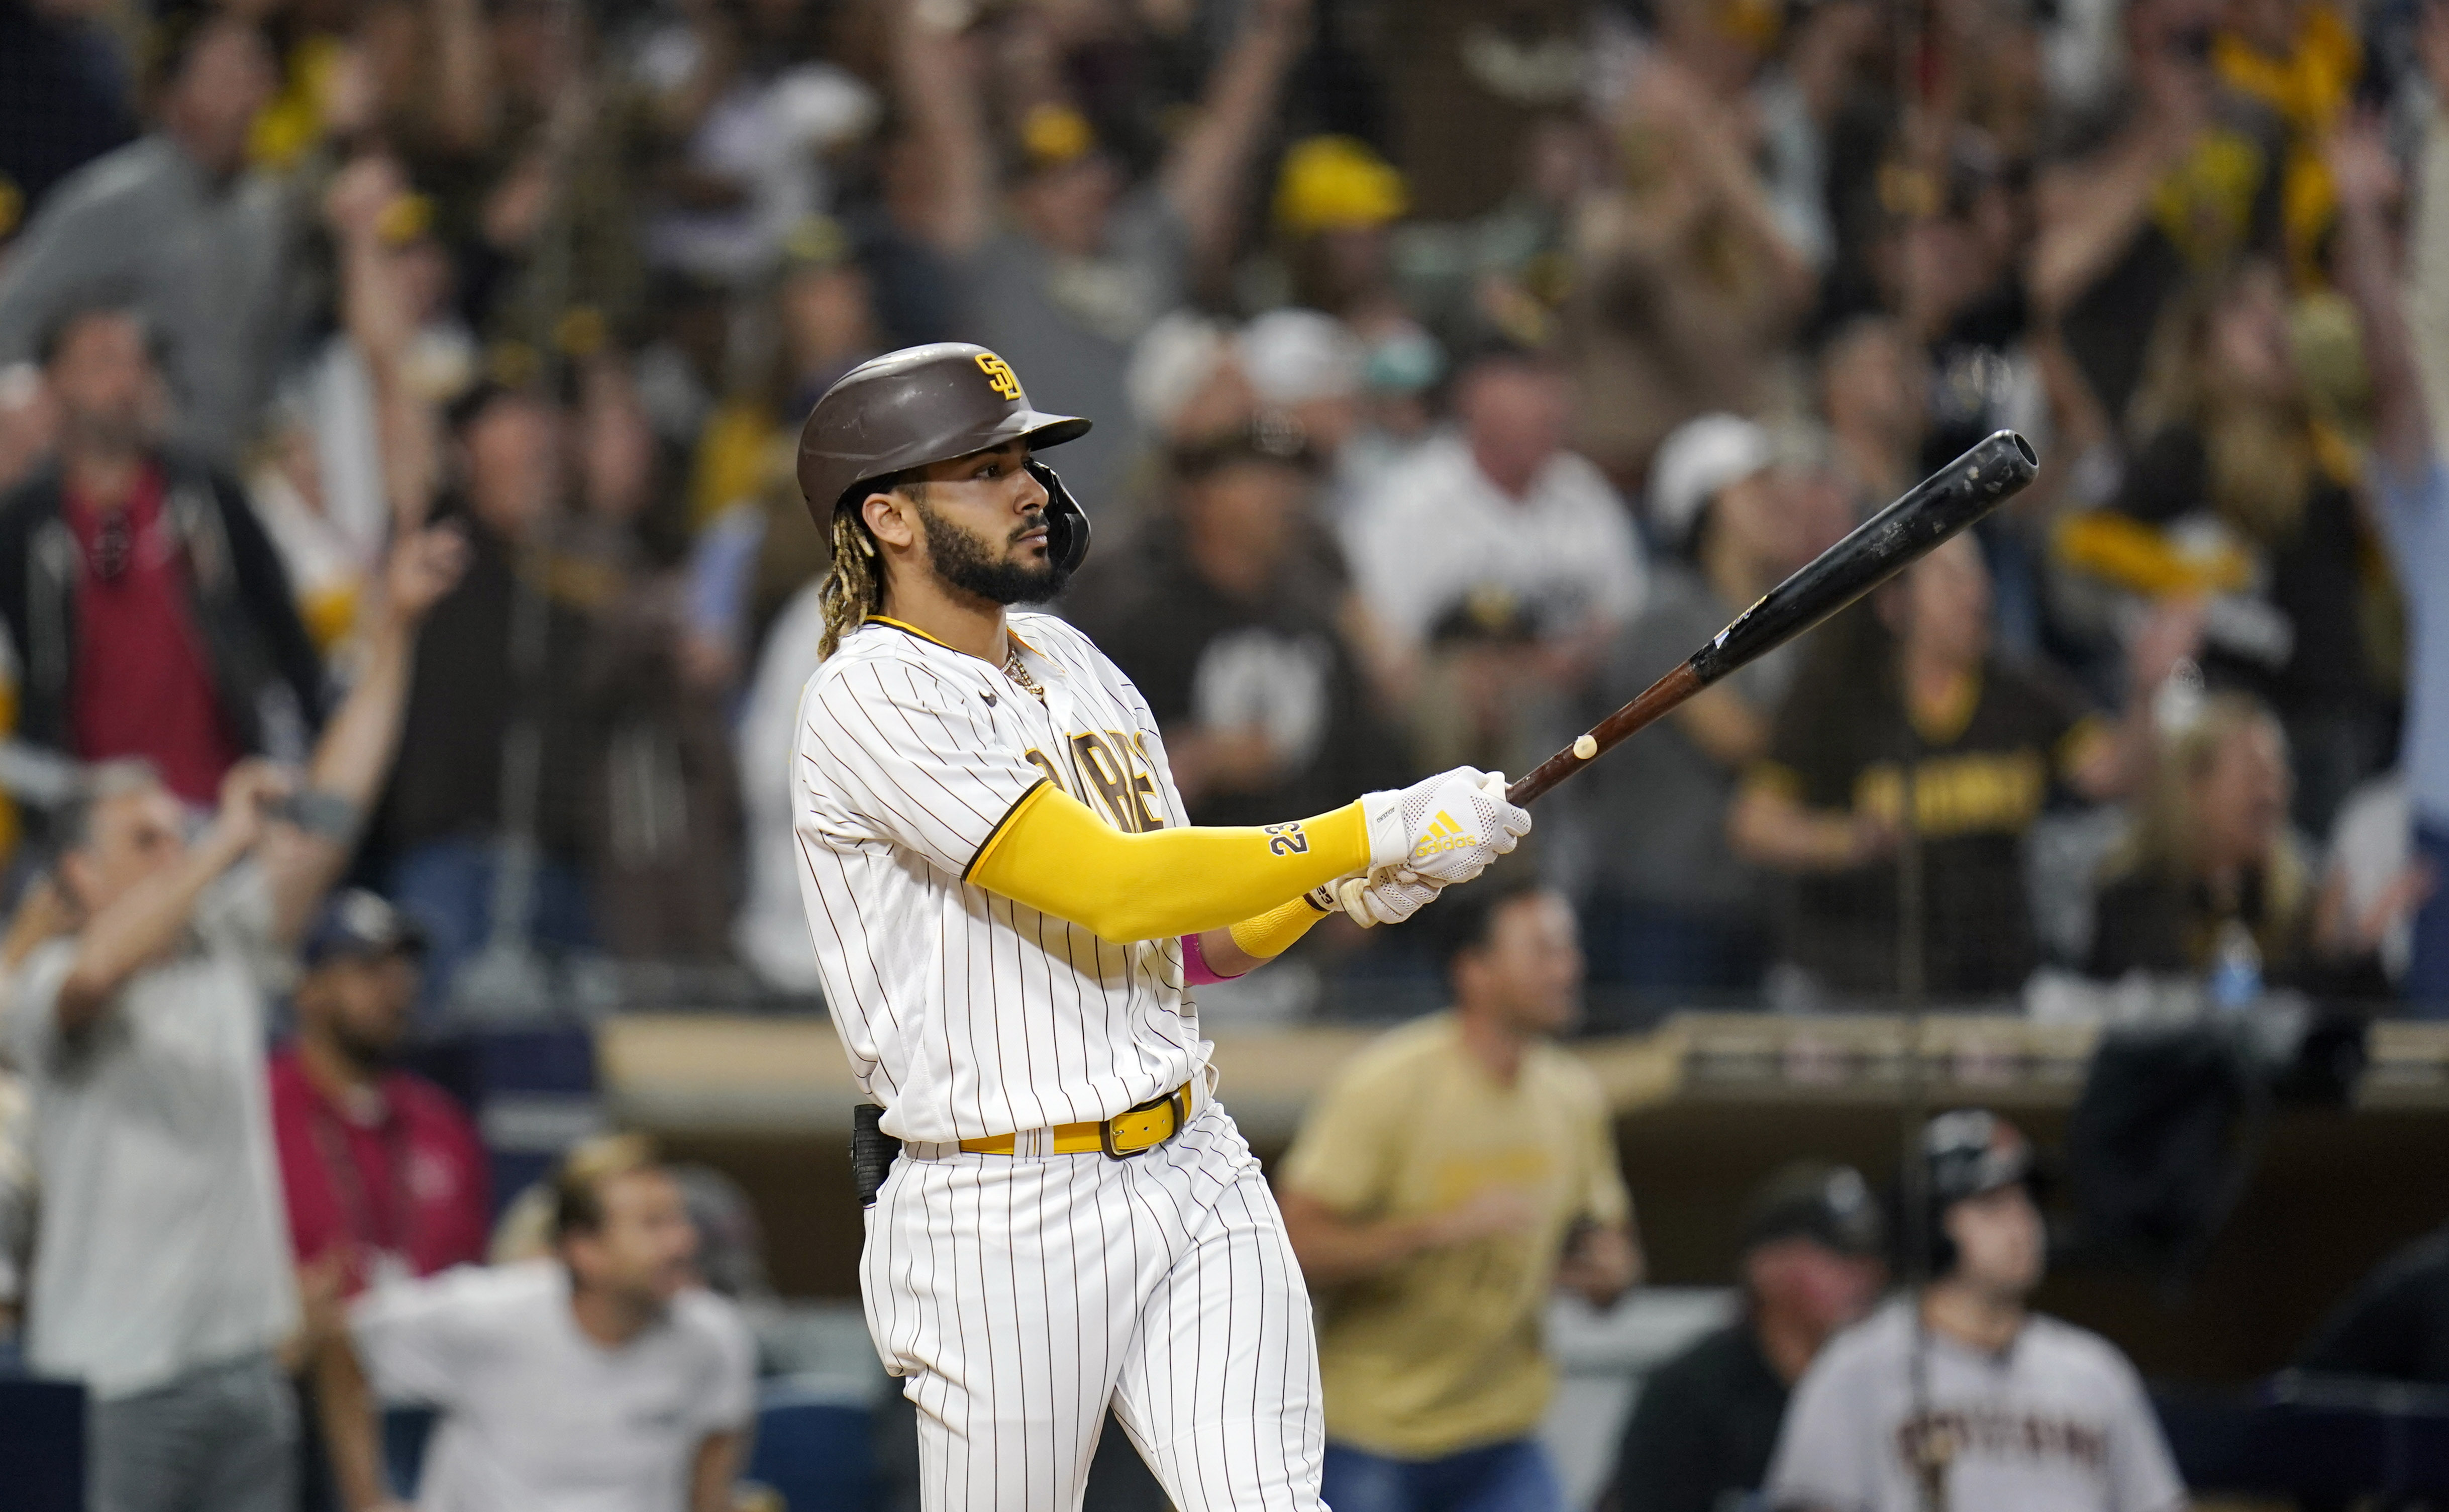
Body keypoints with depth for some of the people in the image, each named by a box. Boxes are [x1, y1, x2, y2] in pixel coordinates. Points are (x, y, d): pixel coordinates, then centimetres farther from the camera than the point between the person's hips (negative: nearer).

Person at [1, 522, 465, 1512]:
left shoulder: (227, 953, 12)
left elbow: (328, 819, 9)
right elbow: (97, 969, -31)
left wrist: (393, 630, 2)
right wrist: (226, 844, -31)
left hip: (242, 1349, 6)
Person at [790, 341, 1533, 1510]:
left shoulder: (1073, 666, 15)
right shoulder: (870, 702, -12)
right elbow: (1112, 889, -21)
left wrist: (1332, 891, -1)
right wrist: (1374, 830, -19)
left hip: (1197, 1178, 6)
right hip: (1005, 1224, -6)